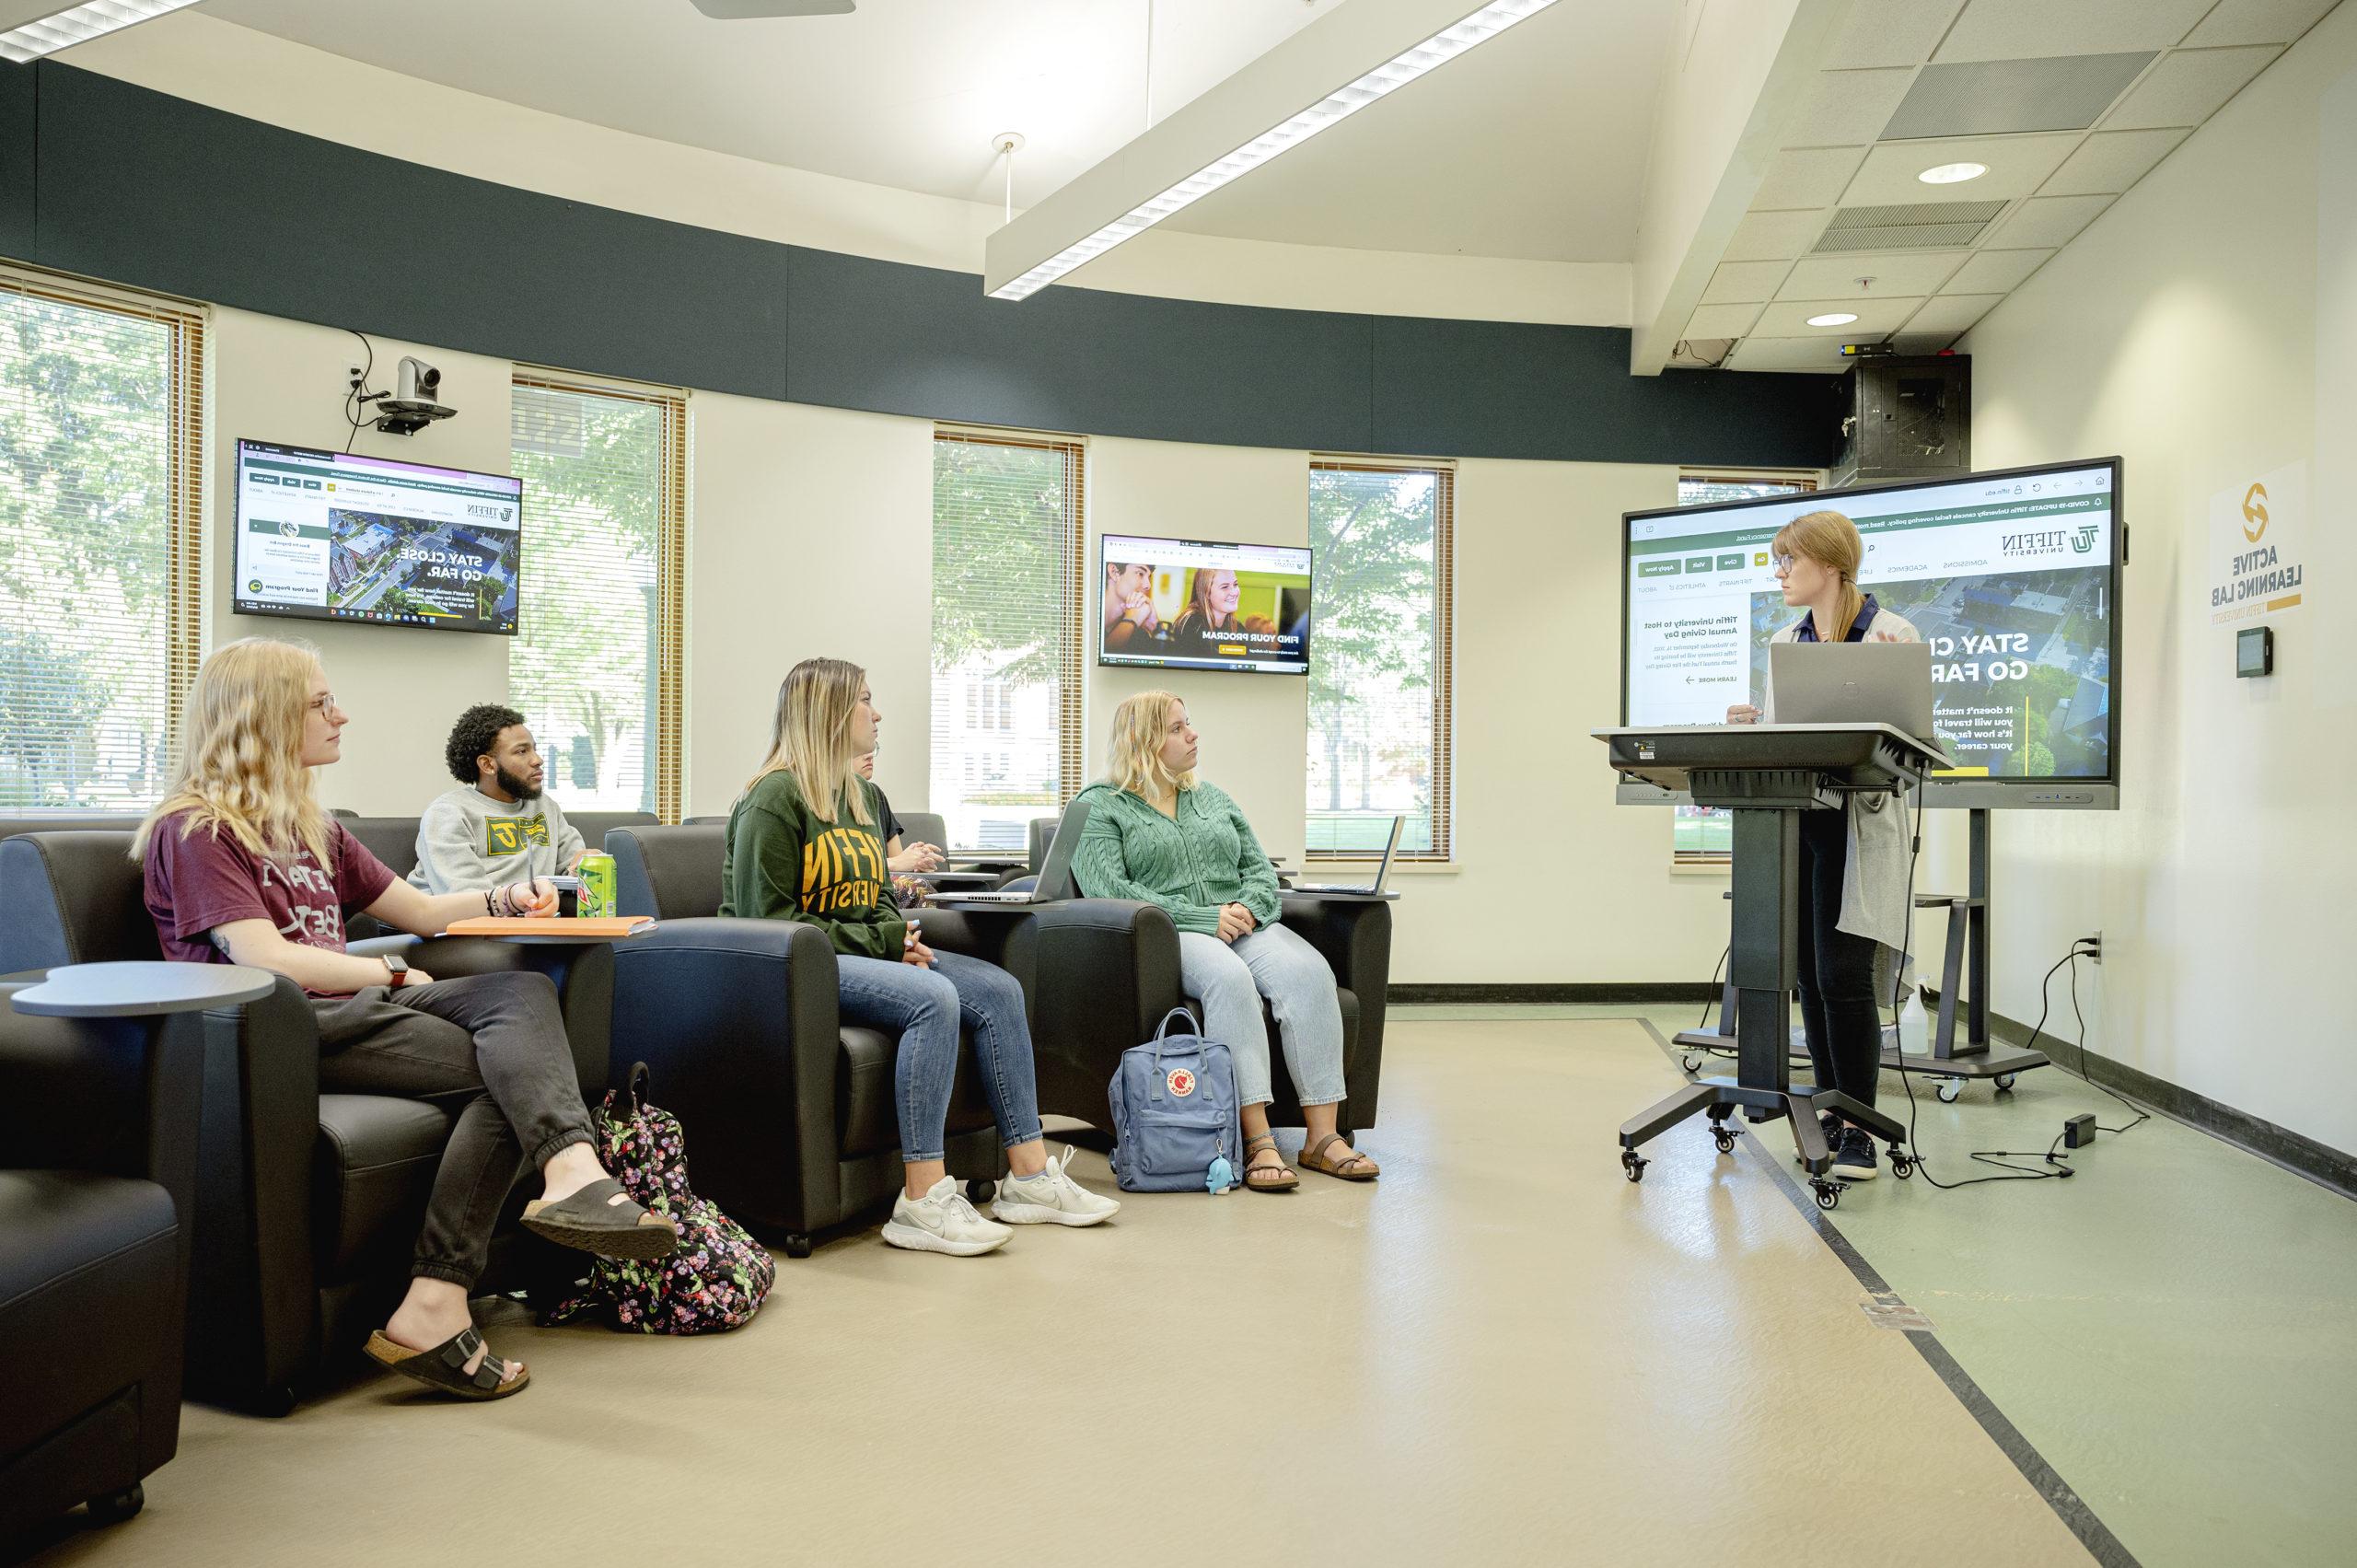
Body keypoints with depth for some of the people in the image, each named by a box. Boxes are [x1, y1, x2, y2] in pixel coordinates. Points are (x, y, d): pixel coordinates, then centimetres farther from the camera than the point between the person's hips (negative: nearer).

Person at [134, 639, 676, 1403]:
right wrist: (395, 976, -6)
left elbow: (421, 910, 29)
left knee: (523, 992, -23)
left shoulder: (311, 829, 28)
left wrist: (500, 899, 10)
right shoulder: (193, 831, 1)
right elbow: (266, 960, -13)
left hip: (350, 1010, 7)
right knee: (504, 1070, -25)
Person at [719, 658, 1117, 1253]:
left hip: (865, 954, 9)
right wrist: (878, 943, -16)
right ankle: (922, 1204, -31)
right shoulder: (774, 798, -10)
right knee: (933, 998, -32)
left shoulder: (864, 796, 18)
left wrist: (899, 935, 0)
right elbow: (768, 918, -15)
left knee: (998, 989, -10)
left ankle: (1030, 1177, -8)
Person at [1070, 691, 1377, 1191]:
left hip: (1240, 925, 5)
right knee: (1229, 978, -38)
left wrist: (1248, 907, -6)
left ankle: (1322, 1135, -27)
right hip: (1165, 936, -5)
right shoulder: (1099, 806, 5)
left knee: (1309, 971, -26)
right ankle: (1257, 1140, -38)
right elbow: (1107, 889, -10)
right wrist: (1202, 918, -16)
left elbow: (1260, 867, 20)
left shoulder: (1211, 798, 25)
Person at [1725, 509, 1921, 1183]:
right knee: (1809, 974, 7)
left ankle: (1859, 1130, 0)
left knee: (1844, 974, -10)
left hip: (1858, 820, -6)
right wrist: (1751, 724, -2)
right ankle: (1833, 1112, 18)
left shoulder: (1893, 633, -3)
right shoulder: (1784, 641, 15)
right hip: (1793, 822, 6)